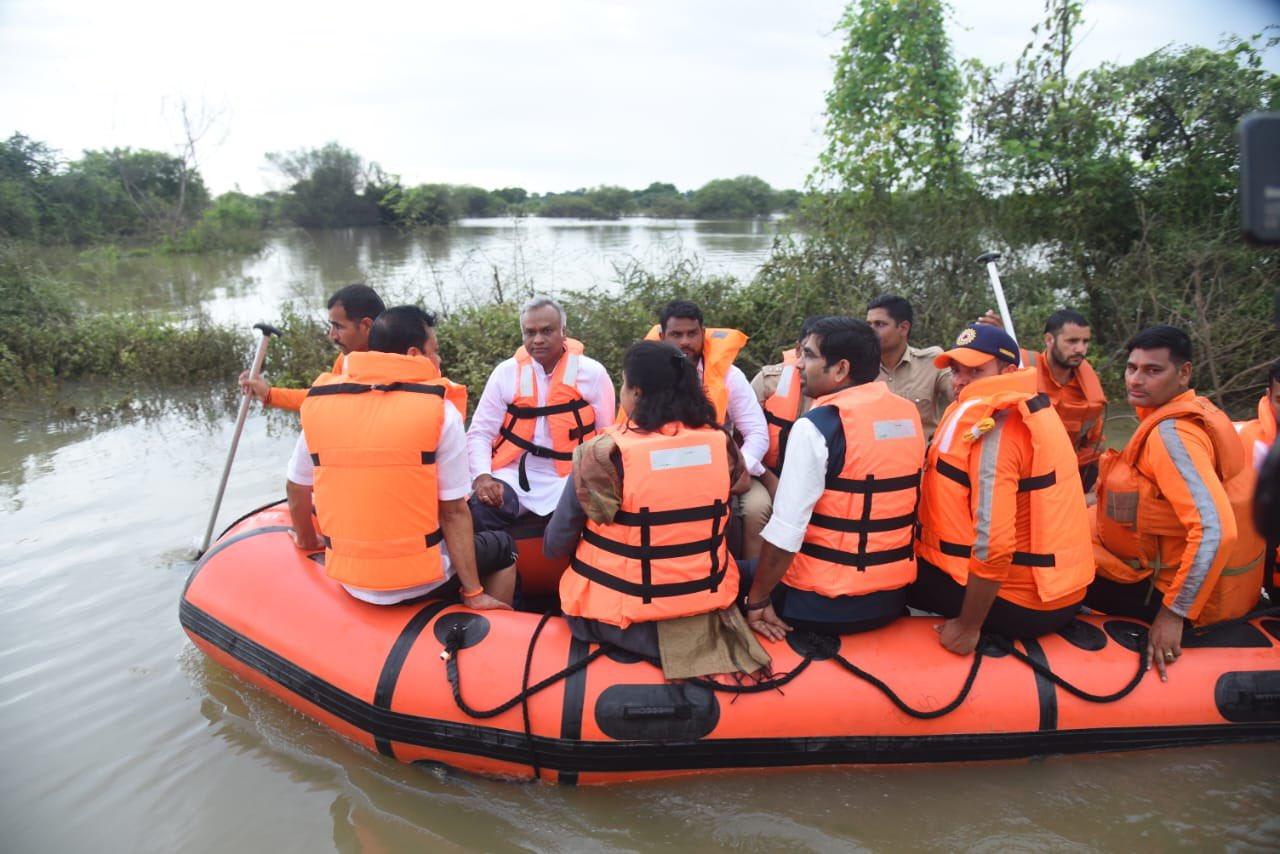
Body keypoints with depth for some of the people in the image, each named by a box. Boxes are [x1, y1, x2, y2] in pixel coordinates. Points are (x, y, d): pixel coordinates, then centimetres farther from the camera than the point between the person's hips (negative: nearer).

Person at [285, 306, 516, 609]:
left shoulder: (320, 402, -2)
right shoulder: (439, 410, -14)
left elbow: (297, 489, 9)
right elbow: (454, 512, -13)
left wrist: (306, 540, 28)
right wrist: (474, 593, -5)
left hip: (349, 579, 4)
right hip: (420, 580, -4)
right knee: (503, 548, 24)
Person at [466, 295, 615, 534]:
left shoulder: (592, 373, -1)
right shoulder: (506, 373, 2)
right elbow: (480, 433, 4)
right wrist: (482, 476, -15)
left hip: (567, 480, -1)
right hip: (514, 476, 1)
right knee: (477, 512, -26)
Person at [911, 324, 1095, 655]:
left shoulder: (990, 429, -21)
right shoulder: (1035, 408, 9)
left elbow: (993, 546, -28)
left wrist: (968, 627, -19)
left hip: (1022, 606, -9)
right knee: (916, 554, 21)